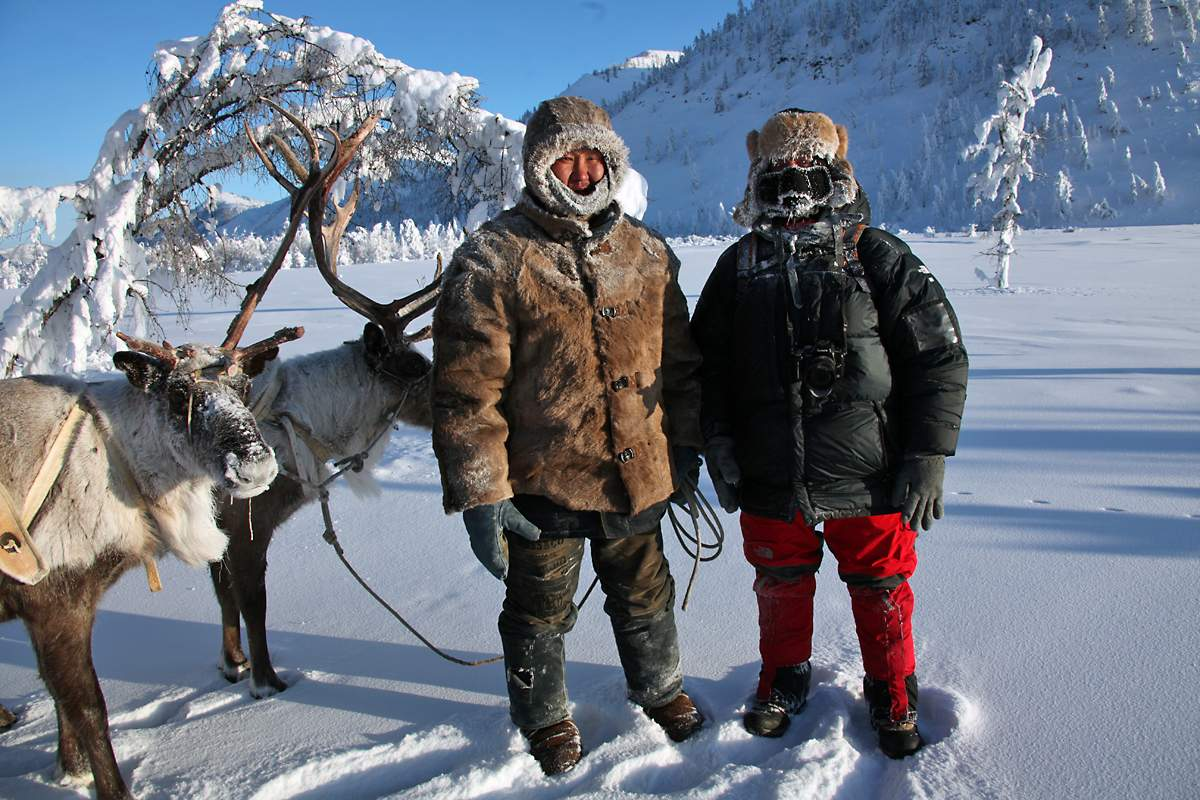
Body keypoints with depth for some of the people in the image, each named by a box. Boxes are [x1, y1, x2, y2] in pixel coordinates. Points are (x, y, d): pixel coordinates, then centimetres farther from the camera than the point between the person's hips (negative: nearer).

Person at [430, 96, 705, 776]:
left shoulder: (647, 252, 3)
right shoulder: (493, 258, -13)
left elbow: (680, 360, 11)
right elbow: (467, 390, -15)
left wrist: (685, 445, 10)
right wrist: (479, 493, -16)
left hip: (639, 475, 4)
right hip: (542, 485, -3)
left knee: (644, 594, 23)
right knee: (541, 609, 16)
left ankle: (661, 688, 50)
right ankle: (545, 717, 42)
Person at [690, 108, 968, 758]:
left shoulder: (880, 259, -5)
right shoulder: (739, 267, 5)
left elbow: (939, 358, -4)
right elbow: (705, 362, 11)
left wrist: (926, 458, -8)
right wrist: (717, 444, 1)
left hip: (867, 477, -2)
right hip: (770, 478, 3)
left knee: (880, 588, 13)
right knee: (780, 586, 18)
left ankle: (893, 698, 36)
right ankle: (783, 681, 42)